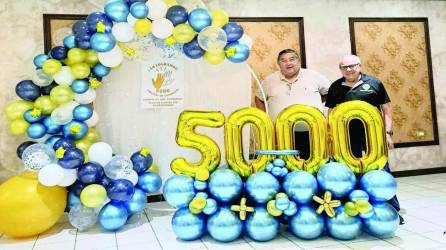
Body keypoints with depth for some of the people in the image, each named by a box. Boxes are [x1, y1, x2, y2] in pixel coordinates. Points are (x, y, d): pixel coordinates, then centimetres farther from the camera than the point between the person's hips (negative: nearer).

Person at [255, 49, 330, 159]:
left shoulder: (313, 76, 4)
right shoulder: (270, 80, 6)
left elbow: (329, 91, 15)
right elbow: (259, 99, 17)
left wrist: (315, 105, 8)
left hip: (313, 133, 0)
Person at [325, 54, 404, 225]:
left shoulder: (374, 83, 2)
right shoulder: (335, 87, 8)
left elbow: (386, 109, 4)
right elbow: (331, 113, 12)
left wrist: (388, 132, -4)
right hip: (347, 136, 2)